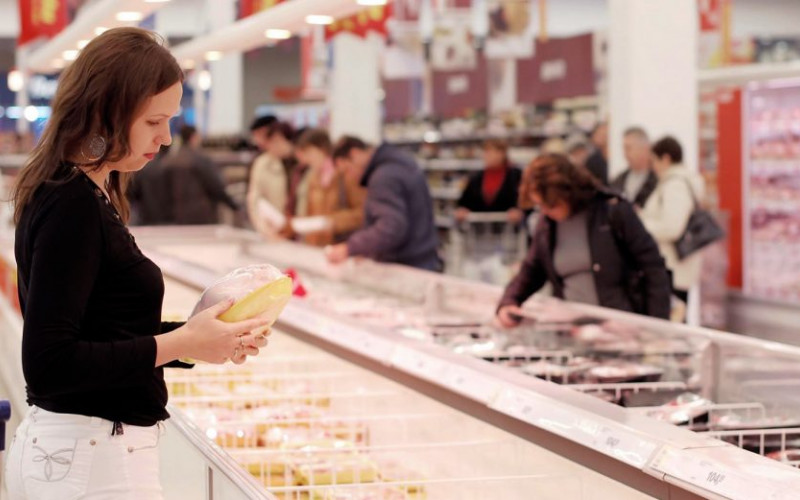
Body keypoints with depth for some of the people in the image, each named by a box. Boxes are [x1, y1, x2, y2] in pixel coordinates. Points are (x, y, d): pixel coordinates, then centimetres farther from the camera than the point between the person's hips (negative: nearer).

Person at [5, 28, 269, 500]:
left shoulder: (87, 195, 11)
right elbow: (49, 364, -22)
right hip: (95, 459, -9)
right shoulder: (73, 207, -18)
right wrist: (179, 345, -19)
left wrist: (202, 337, 4)